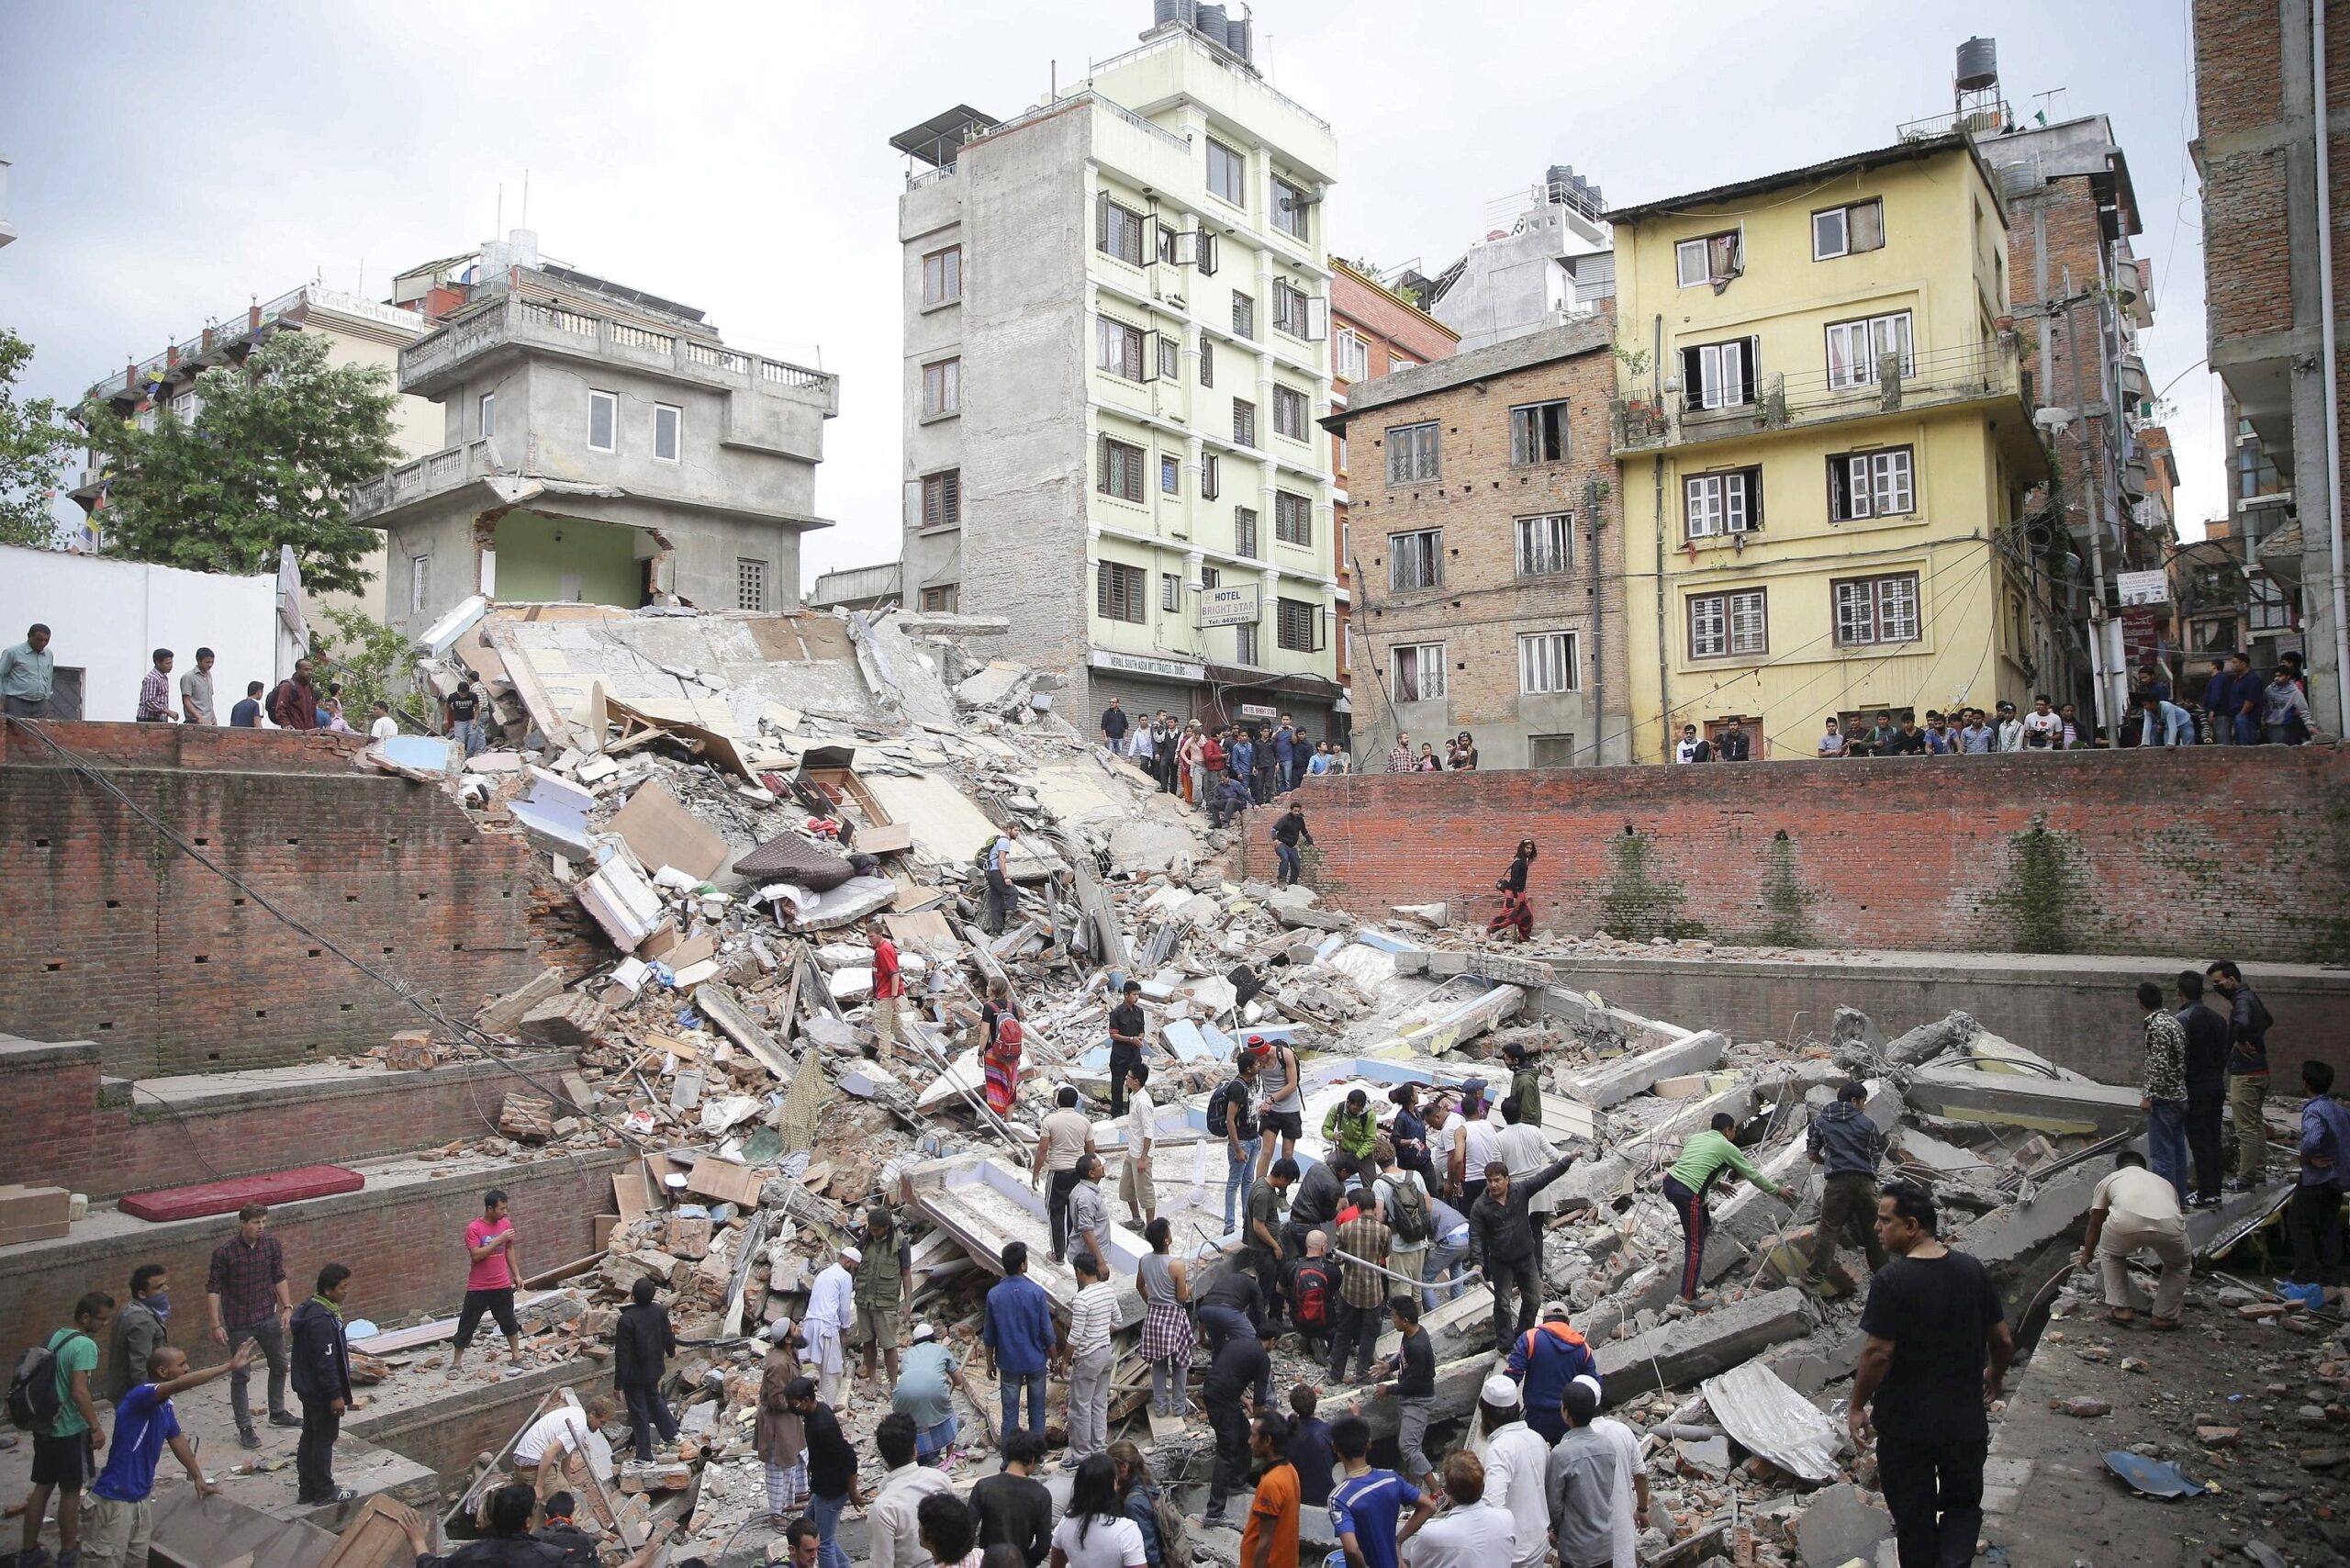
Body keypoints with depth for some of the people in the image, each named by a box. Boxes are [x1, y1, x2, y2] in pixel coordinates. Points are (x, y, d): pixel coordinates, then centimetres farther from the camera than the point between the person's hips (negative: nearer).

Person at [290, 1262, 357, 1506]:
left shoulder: (311, 1309, 6)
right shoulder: (322, 1320, -26)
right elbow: (326, 1361, -25)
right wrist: (336, 1395, -19)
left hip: (308, 1387, 10)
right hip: (321, 1391, -10)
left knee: (310, 1437, 16)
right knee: (324, 1439, 2)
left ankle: (307, 1489, 25)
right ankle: (324, 1492, 12)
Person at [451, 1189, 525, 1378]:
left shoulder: (506, 1224, 0)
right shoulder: (474, 1228, -15)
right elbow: (476, 1255, -25)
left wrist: (516, 1274, 12)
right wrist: (499, 1239, -28)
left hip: (502, 1285, 4)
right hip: (478, 1288, -4)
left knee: (509, 1321, 15)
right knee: (467, 1325, 4)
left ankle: (516, 1355, 29)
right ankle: (456, 1363, 18)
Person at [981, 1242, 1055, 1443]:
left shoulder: (994, 1295, -14)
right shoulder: (1036, 1292, -18)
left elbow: (989, 1336, -5)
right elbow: (1047, 1332, -11)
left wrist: (990, 1363, 10)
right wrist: (1054, 1358, 4)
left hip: (1009, 1362, 1)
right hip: (1035, 1360, -1)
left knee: (1010, 1409, 12)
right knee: (1036, 1408, 16)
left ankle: (1010, 1452, 21)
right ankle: (1037, 1448, 26)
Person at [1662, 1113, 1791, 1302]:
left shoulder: (1696, 1137, 21)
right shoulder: (1727, 1147, 4)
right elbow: (1753, 1175, 14)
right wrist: (1777, 1190, 28)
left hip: (1669, 1182, 7)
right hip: (1687, 1194, -7)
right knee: (1696, 1245, 2)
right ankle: (1688, 1296, 4)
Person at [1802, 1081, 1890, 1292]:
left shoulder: (1820, 1122, 10)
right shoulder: (1868, 1124, 9)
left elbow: (1812, 1154, 12)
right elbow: (1877, 1156, 11)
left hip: (1837, 1181, -1)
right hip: (1865, 1181, 1)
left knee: (1829, 1228, 2)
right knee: (1873, 1228, 15)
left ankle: (1816, 1274, -1)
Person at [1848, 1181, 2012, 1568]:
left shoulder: (1891, 1281, -22)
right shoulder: (1973, 1271, -6)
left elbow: (1878, 1353, -22)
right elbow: (2004, 1340, 3)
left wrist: (1857, 1406, -8)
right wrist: (1996, 1375, 25)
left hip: (1905, 1424, -4)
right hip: (1965, 1420, 4)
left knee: (1913, 1515, 15)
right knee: (1963, 1503, 21)